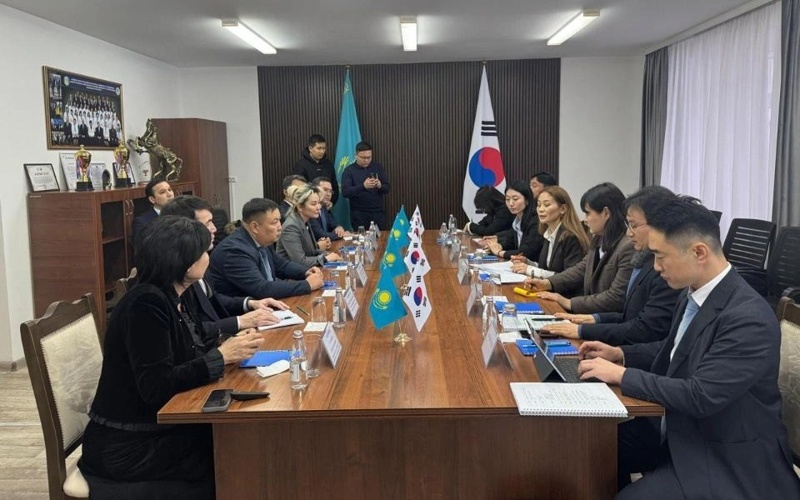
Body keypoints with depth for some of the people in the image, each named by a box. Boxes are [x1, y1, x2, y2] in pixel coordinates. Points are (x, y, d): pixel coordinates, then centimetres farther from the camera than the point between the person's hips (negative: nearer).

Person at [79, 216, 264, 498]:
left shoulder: (169, 298, 4)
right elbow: (155, 387, -26)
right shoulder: (146, 303, -22)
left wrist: (231, 347, -8)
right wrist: (221, 356, -21)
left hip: (154, 429, 8)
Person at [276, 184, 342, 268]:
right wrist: (325, 258, -13)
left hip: (304, 271, 8)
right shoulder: (291, 227, -19)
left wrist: (327, 254, -1)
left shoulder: (305, 222, 6)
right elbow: (300, 262, -24)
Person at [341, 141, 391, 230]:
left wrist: (380, 186, -16)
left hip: (378, 213, 3)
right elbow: (345, 192, -13)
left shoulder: (378, 167, 7)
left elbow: (388, 188, 6)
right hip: (359, 214, -3)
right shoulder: (349, 171, -2)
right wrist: (363, 186, -26)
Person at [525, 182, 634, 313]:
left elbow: (616, 298, -22)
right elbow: (581, 269, 17)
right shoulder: (598, 240, 9)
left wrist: (570, 303, -18)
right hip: (592, 315, 8)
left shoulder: (629, 248, -21)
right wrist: (547, 283, 3)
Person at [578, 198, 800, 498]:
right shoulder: (694, 294, 0)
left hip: (727, 458, -8)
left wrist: (621, 374, -23)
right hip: (679, 429, 8)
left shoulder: (749, 318, -28)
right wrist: (620, 354, 3)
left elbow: (700, 397, -31)